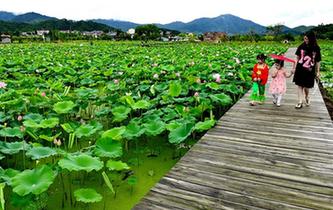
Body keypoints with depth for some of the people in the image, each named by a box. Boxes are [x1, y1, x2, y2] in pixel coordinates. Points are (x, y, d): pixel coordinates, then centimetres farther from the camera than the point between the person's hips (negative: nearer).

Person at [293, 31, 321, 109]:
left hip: (309, 71, -1)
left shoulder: (316, 49, -7)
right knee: (300, 86, 3)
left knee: (306, 86, 7)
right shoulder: (301, 46, -5)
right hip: (300, 69, 1)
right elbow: (297, 58, 3)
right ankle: (300, 102, 11)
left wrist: (317, 72, 1)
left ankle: (307, 97, 38)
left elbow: (318, 61, -1)